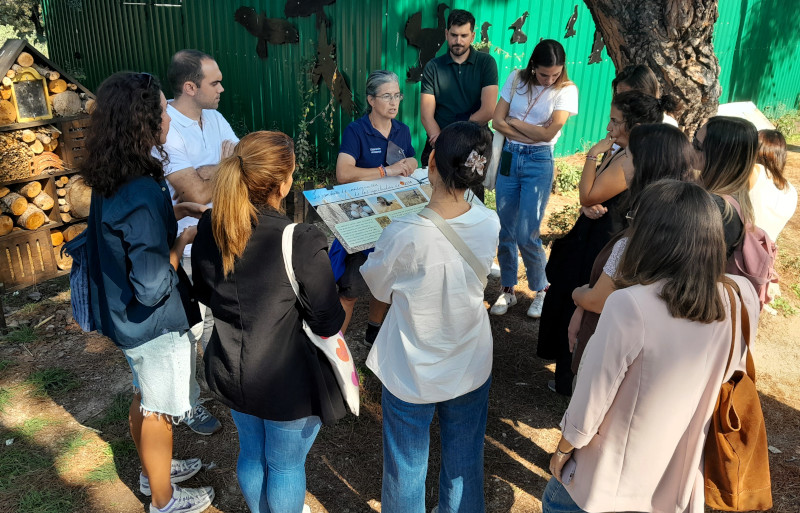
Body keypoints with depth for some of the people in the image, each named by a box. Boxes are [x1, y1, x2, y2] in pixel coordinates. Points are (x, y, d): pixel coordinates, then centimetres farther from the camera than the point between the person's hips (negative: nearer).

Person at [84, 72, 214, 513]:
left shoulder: (113, 182, -3)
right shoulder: (142, 193, -32)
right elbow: (153, 287, -31)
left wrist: (177, 211, 6)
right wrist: (183, 241, -17)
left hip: (125, 317, 9)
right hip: (155, 325, -9)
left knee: (144, 398, 27)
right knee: (158, 411, 12)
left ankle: (153, 469, 50)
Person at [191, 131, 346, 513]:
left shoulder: (209, 228, -10)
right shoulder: (300, 243, -30)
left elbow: (205, 295, 6)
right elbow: (327, 324, -19)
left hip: (230, 371, 6)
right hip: (288, 382, -6)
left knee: (251, 454, 29)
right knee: (286, 466, 19)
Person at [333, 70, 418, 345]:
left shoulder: (402, 131, 8)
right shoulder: (356, 131, -12)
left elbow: (410, 163, 22)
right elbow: (343, 173, -26)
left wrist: (409, 164, -3)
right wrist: (387, 171, -25)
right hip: (361, 216, -6)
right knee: (352, 287, -5)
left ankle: (374, 332, 37)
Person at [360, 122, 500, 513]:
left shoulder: (403, 235, -28)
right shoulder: (490, 224, -16)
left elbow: (378, 286, -8)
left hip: (411, 375, -3)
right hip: (471, 369, 4)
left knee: (406, 471, 20)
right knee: (465, 465, 25)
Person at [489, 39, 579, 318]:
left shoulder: (566, 90, -6)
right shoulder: (517, 79, 3)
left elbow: (549, 133, -16)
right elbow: (497, 121, -3)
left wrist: (514, 121, -6)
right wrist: (532, 133, -11)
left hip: (539, 162, -3)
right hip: (509, 157, 4)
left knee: (526, 235, -6)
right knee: (505, 230, 7)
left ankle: (542, 289, 17)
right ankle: (507, 289, 23)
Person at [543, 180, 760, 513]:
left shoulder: (630, 306, -32)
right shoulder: (740, 300, -15)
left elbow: (591, 397, -22)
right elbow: (729, 373, 2)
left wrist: (563, 450, -5)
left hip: (615, 476, -5)